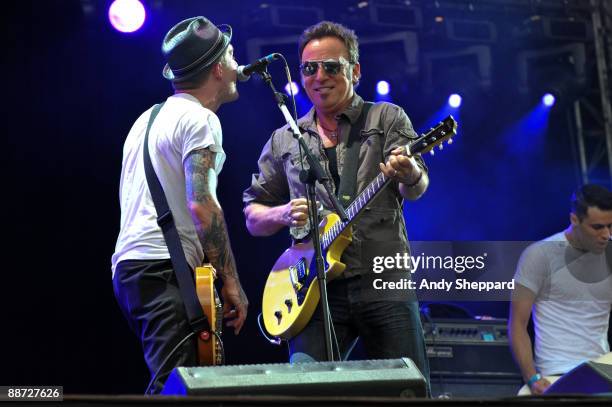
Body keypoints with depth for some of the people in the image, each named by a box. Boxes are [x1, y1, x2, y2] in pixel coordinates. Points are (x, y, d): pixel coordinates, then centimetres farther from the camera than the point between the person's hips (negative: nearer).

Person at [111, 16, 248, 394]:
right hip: (166, 269, -10)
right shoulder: (200, 120, -7)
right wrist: (232, 283, -14)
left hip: (128, 265, 10)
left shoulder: (147, 118, 21)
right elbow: (201, 205, -18)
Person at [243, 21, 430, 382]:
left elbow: (416, 189, -6)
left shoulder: (387, 118, 8)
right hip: (319, 288, 2)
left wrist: (408, 174, -30)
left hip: (384, 283, -1)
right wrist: (283, 214, -4)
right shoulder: (284, 141, 15)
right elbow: (253, 217, 18)